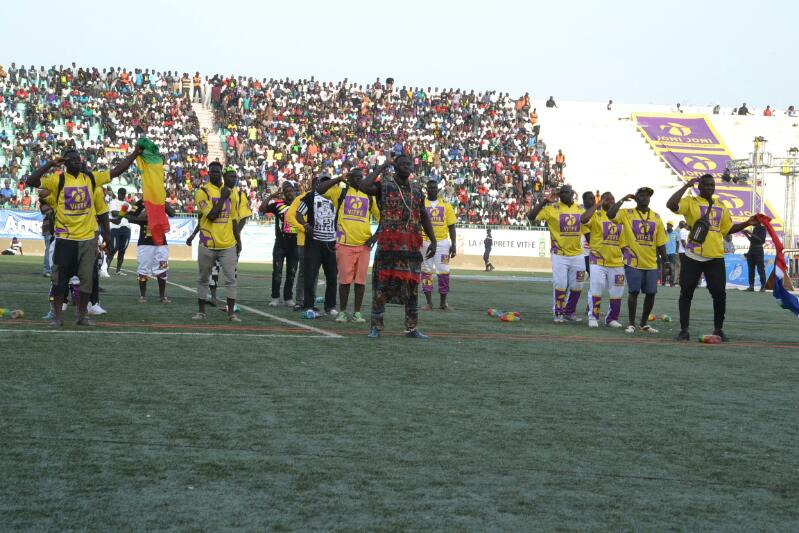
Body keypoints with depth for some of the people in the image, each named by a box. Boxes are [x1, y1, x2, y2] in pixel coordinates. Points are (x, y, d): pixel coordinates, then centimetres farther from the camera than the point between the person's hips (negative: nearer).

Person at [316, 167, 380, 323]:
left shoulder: (369, 196, 12)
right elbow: (319, 189, -10)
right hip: (345, 243, -2)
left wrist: (376, 236, 3)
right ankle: (342, 311, 10)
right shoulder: (340, 192, 5)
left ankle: (357, 312, 9)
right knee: (345, 279, -1)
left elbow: (381, 216, 16)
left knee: (360, 279, 3)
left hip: (364, 244, 2)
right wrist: (339, 179, -11)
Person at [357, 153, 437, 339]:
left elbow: (424, 217, 19)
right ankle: (376, 327, 3)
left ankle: (412, 328, 14)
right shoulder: (384, 185, 0)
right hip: (388, 243, -5)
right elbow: (363, 186, -20)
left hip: (412, 245, 5)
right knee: (382, 284, -4)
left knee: (412, 285, 7)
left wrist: (433, 240, 13)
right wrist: (382, 167, -11)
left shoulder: (417, 189, 15)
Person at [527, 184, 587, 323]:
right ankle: (559, 313, 12)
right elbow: (531, 217, -16)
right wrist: (545, 201, -21)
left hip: (577, 255, 4)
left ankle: (570, 311, 27)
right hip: (559, 255, -4)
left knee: (577, 285, 10)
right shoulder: (552, 209, -8)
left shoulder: (580, 210, 5)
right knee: (560, 284, -2)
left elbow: (587, 231, 11)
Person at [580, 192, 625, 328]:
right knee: (596, 290, -6)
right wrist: (597, 205, -19)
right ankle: (593, 317, 8)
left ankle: (612, 318, 22)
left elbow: (622, 243, 17)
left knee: (617, 292, 8)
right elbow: (583, 219, -27)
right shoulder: (596, 216, -4)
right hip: (598, 261, -5)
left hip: (616, 262, 5)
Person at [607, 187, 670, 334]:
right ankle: (631, 324, 7)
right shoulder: (627, 214, 0)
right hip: (633, 262, -4)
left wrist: (665, 260, 6)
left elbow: (660, 242, 10)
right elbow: (610, 214, -19)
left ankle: (644, 323, 19)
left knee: (651, 293, 4)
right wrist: (622, 200, -11)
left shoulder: (656, 217, 9)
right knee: (633, 291, -4)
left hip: (651, 263, 4)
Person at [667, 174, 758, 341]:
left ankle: (718, 329, 16)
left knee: (719, 294, 1)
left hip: (715, 257, 3)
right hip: (693, 257, -3)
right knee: (686, 293, 1)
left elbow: (728, 229, 20)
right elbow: (671, 205, -19)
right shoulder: (690, 202, -1)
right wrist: (687, 186, -14)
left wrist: (747, 223, 8)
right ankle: (684, 330, 10)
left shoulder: (720, 205, 14)